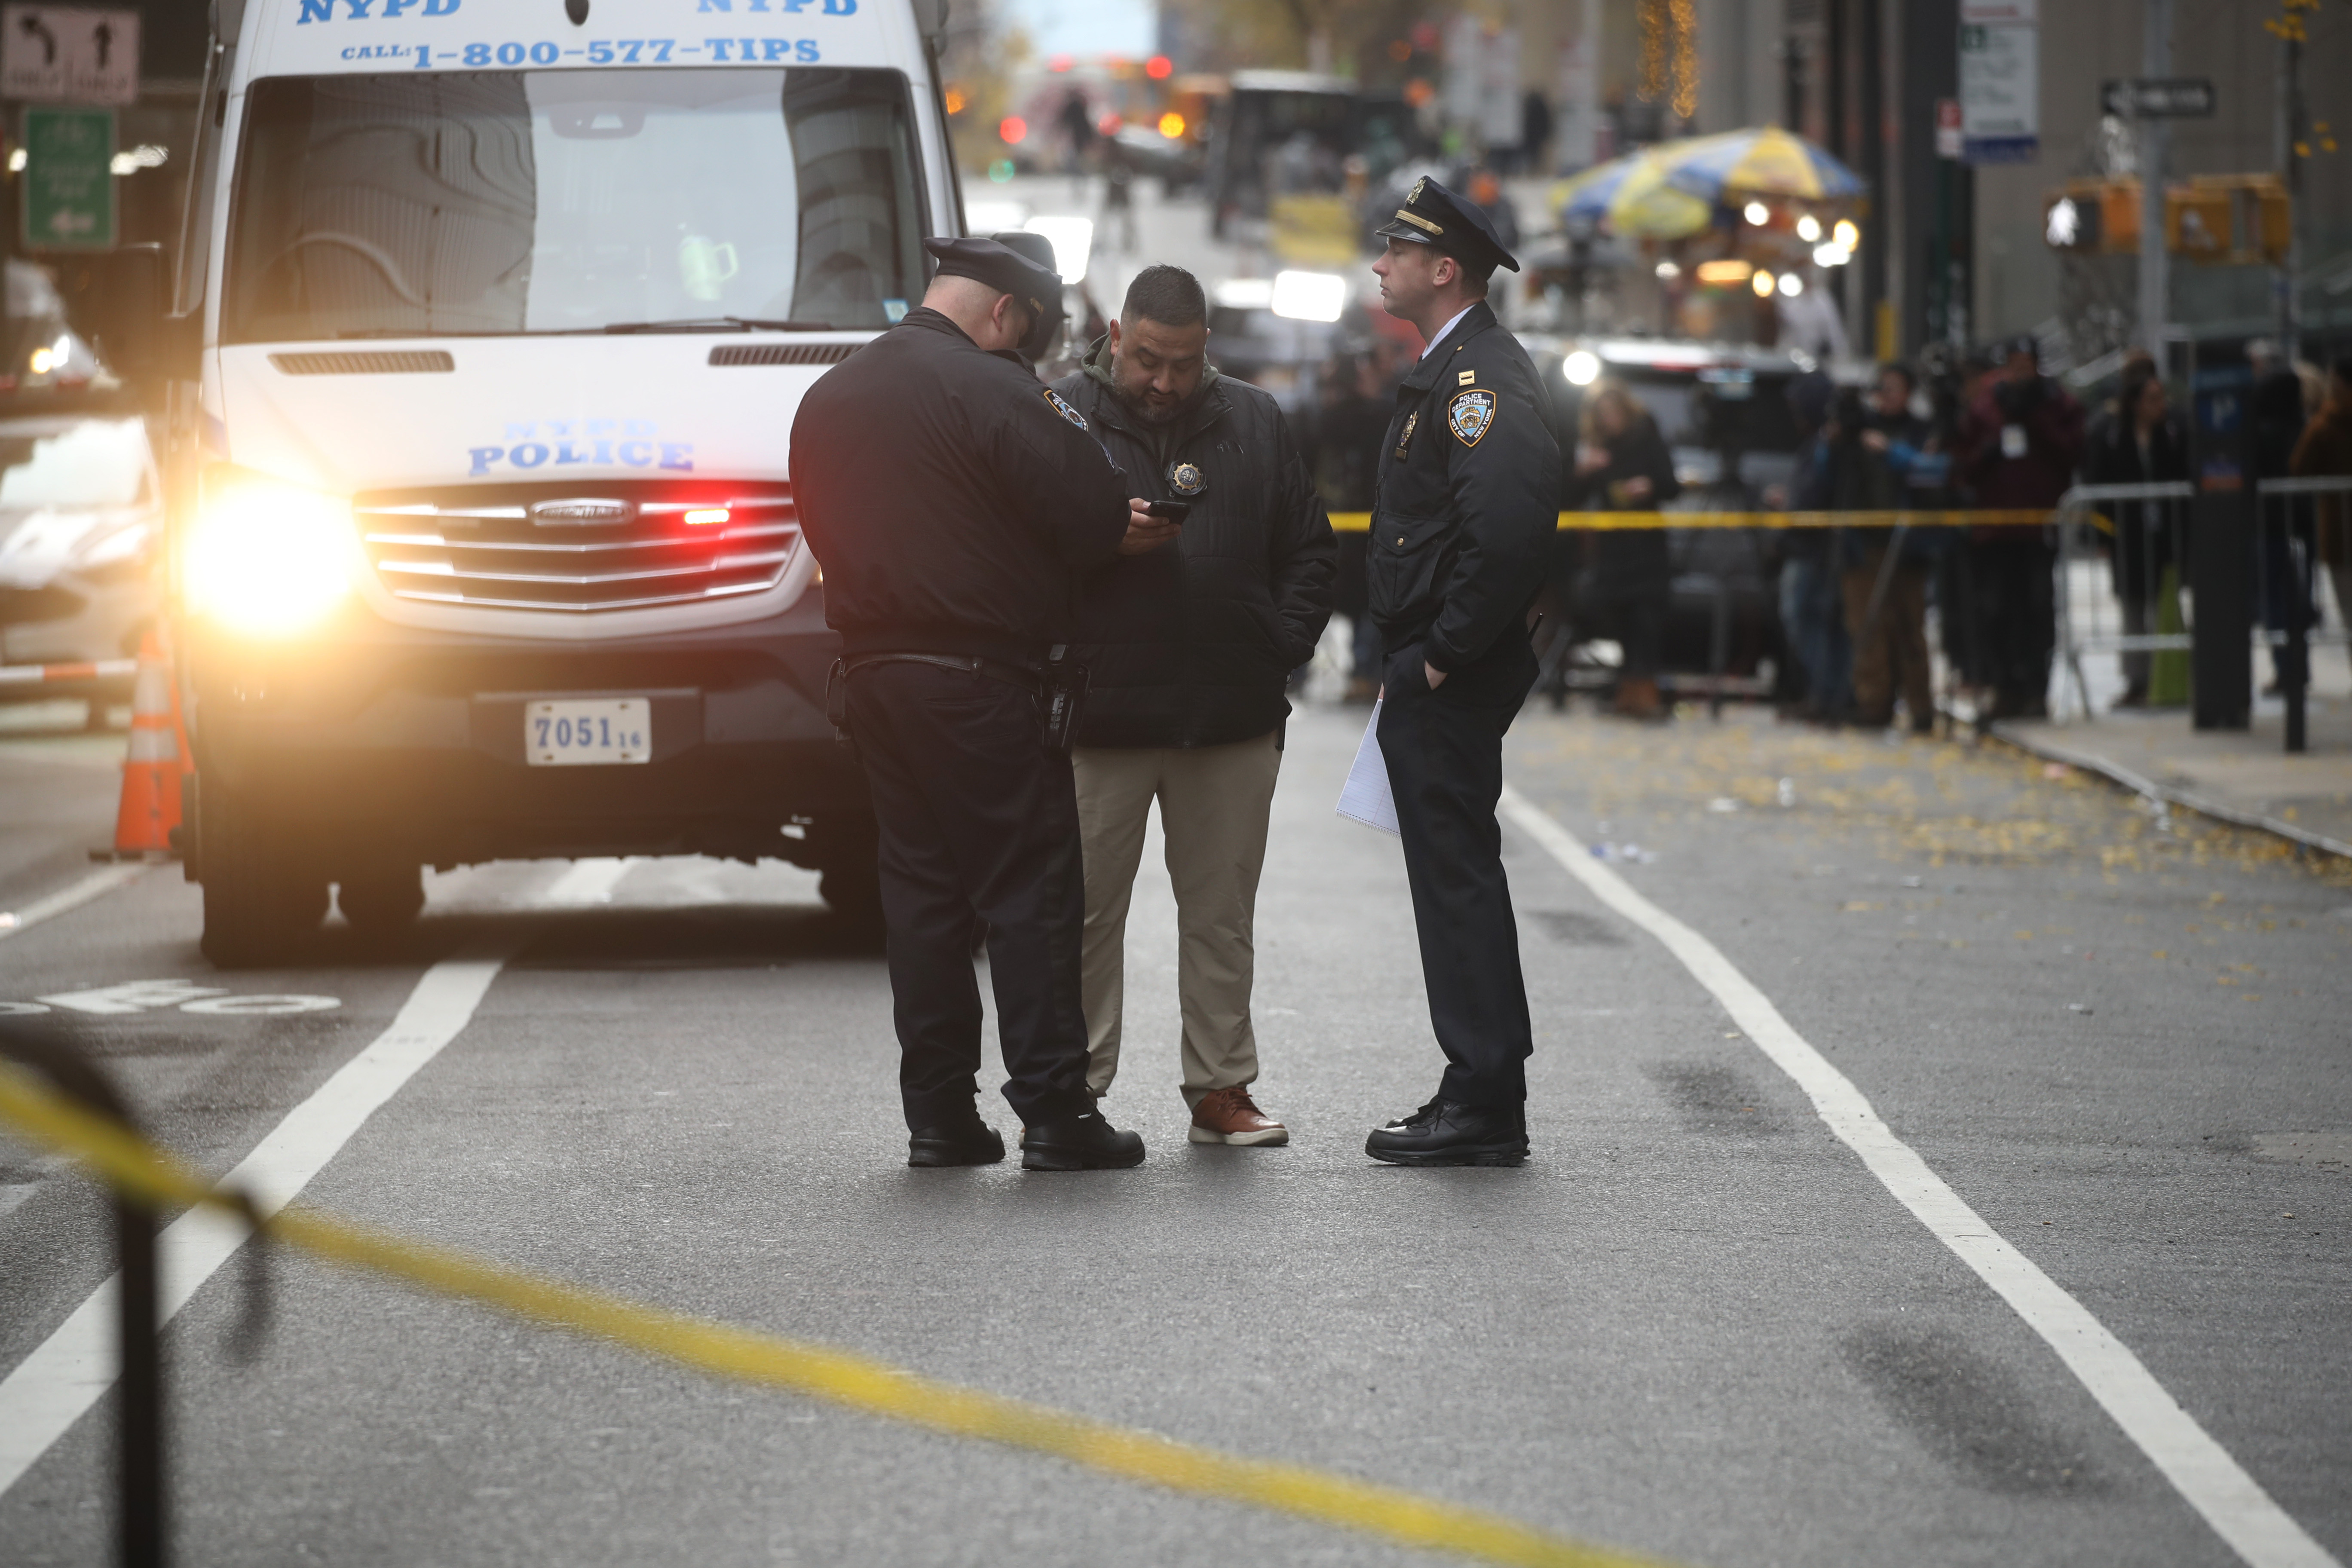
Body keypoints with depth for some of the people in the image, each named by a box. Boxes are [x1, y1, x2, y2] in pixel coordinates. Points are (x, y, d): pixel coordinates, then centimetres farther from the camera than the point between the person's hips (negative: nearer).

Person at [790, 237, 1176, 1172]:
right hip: (980, 680, -7)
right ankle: (1054, 1112, -3)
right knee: (1029, 891, -1)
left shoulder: (826, 399, 12)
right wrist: (1128, 532, 7)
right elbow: (1093, 513, -17)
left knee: (919, 887, 11)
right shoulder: (991, 390, -13)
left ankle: (937, 1113, 10)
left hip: (873, 674, 7)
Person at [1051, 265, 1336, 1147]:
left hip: (1232, 712, 3)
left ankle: (1221, 1088, 17)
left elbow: (1308, 548, 16)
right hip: (1098, 713, -3)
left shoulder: (1254, 425, 11)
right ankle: (1073, 1091, 6)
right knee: (1085, 908, -1)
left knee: (1222, 910, 9)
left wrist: (1285, 645, 4)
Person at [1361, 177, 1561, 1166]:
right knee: (1454, 875, 12)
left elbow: (1509, 529, -28)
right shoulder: (1450, 371, 17)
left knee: (1458, 874, -8)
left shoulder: (1483, 378, -17)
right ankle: (1480, 1097, 17)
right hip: (1431, 676, 11)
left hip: (1451, 677, -11)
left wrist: (1444, 658, -21)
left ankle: (1485, 1110, -5)